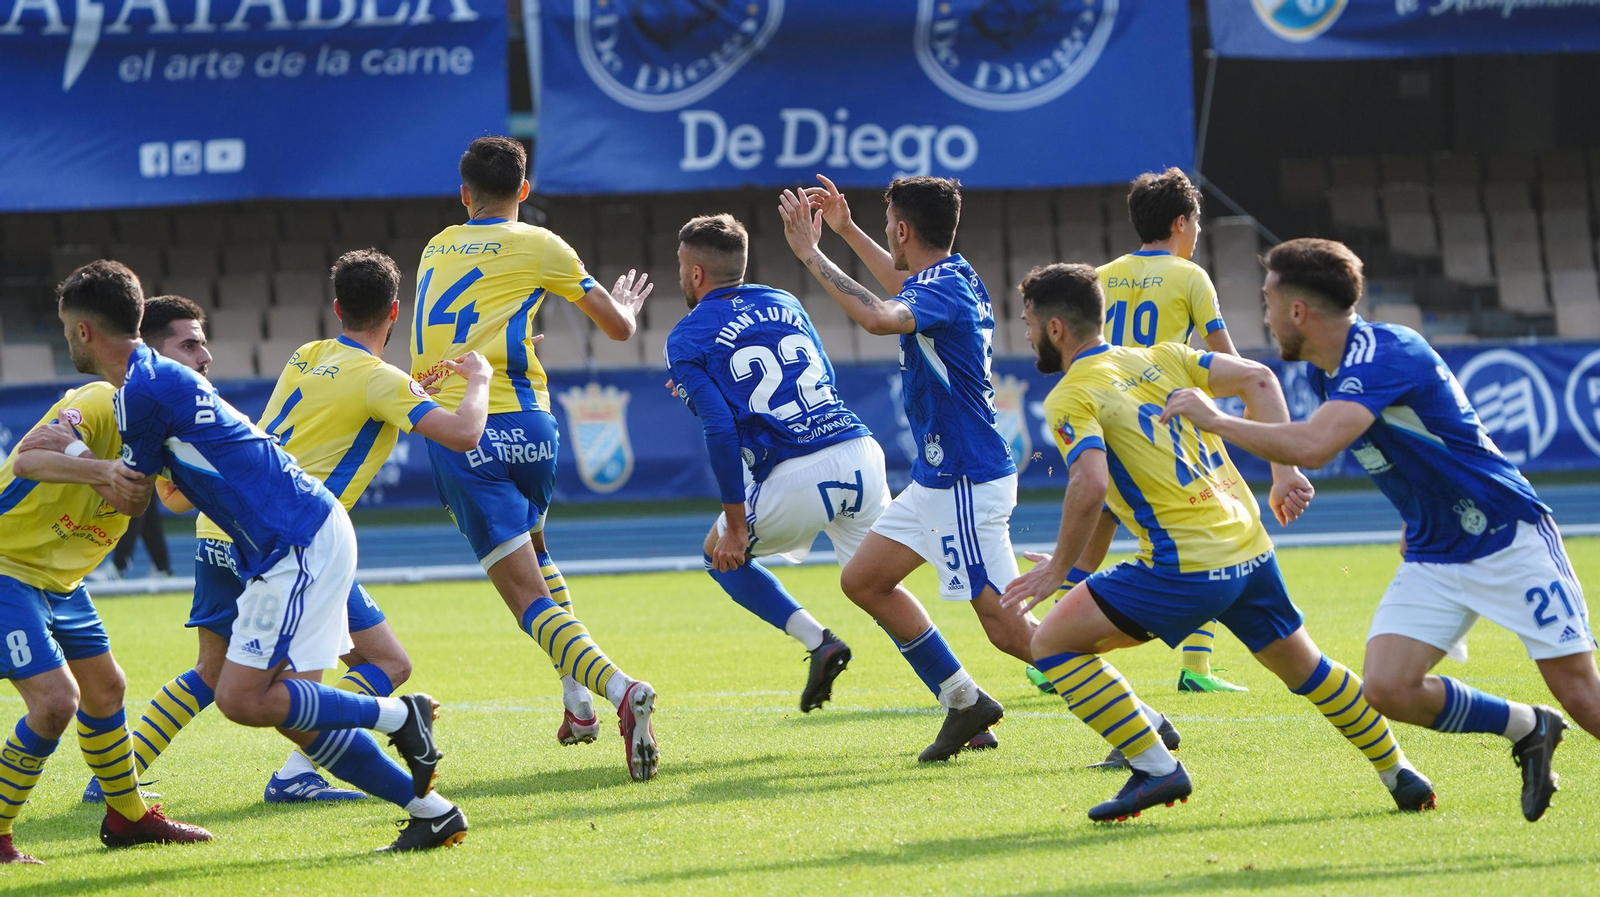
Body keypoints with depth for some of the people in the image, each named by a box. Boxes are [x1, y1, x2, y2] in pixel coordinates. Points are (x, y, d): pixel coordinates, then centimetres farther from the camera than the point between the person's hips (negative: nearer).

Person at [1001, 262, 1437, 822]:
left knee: (1053, 643, -1)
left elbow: (1091, 487, -22)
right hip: (1250, 546, 8)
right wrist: (1284, 472, 8)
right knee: (1302, 666, 27)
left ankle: (1156, 769, -4)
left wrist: (1060, 568, -10)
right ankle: (1400, 774, 34)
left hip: (1186, 566, -8)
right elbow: (1257, 379, 10)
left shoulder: (1070, 399, -6)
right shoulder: (1159, 359, 14)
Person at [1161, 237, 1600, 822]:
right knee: (1389, 688, -11)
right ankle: (1527, 731, 9)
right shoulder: (1323, 370, 5)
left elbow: (1311, 446, -38)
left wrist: (1212, 419, -26)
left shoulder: (1385, 353, -24)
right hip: (1434, 555, 8)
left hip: (1509, 538, -8)